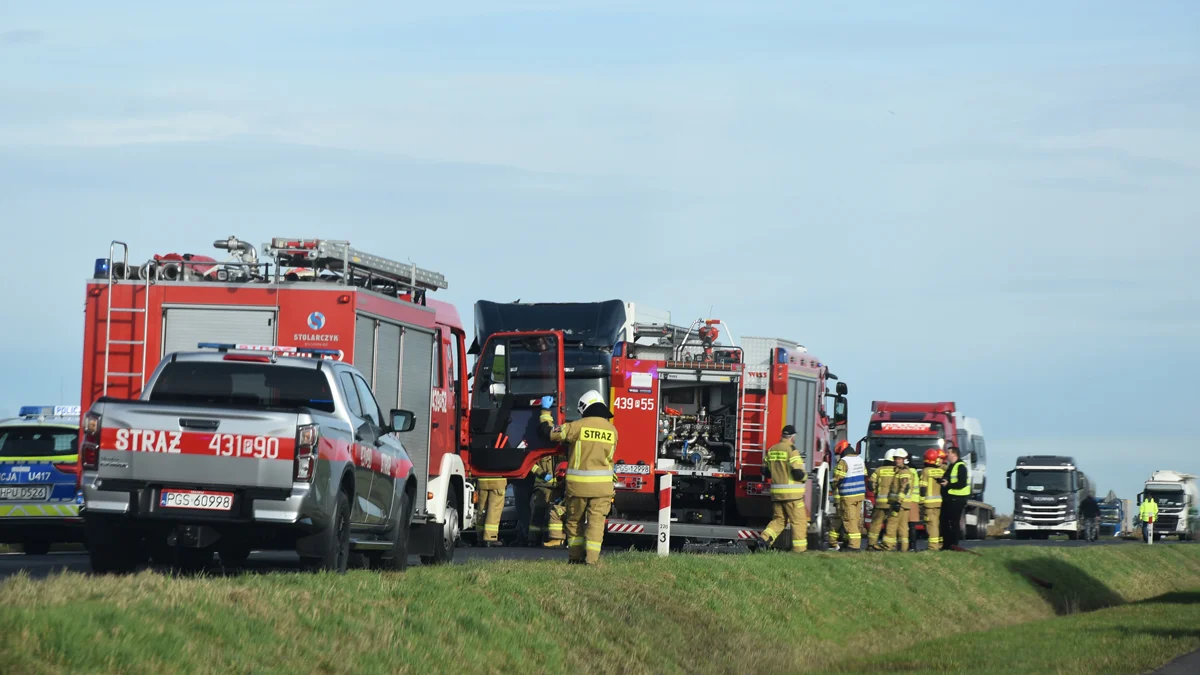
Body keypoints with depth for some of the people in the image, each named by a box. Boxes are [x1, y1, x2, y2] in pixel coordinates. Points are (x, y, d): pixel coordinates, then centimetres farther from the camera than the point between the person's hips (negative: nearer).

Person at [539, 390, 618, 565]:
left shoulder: (578, 426, -8)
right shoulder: (612, 430, 4)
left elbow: (549, 432, 0)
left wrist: (545, 411, 14)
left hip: (578, 484, -2)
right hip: (602, 485, 2)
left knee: (574, 520, 14)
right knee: (596, 521, 2)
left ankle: (576, 556, 17)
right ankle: (592, 558, -6)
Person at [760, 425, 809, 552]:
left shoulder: (771, 450, 9)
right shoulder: (792, 450, -13)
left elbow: (766, 471, 14)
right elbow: (798, 473, -17)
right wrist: (803, 477, 4)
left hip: (776, 493, 6)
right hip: (792, 493, -6)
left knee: (778, 519, 16)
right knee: (798, 520, 4)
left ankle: (765, 537, -3)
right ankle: (799, 547, 4)